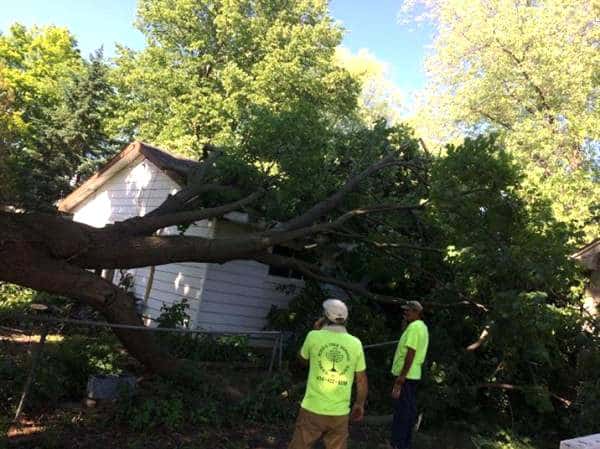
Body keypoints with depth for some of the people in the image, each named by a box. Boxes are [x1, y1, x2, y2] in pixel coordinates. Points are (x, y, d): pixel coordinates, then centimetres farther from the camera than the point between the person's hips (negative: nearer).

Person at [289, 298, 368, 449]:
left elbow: (303, 359, 13)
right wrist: (359, 404, 19)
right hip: (340, 413, 2)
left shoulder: (314, 336, -8)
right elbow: (362, 380, 5)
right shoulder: (355, 343, -3)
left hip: (313, 409, -1)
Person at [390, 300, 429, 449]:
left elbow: (411, 353, -22)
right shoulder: (422, 327, 16)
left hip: (406, 375, -10)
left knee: (401, 410, -4)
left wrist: (401, 377, -22)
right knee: (409, 409, 13)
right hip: (414, 374, 10)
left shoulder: (414, 327, -15)